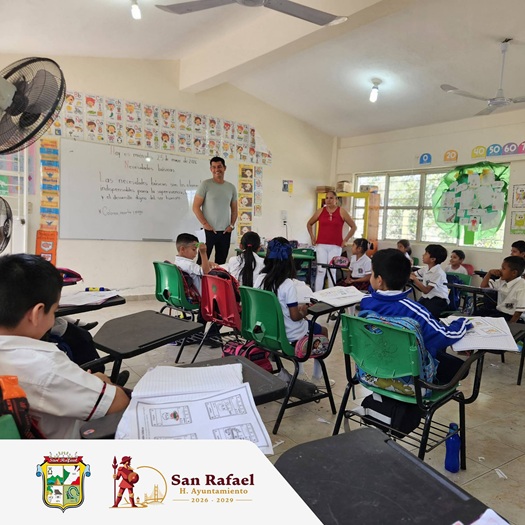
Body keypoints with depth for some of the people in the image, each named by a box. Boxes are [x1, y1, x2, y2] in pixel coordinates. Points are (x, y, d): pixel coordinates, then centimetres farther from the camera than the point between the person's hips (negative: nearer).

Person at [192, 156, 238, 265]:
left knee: (221, 263, 10)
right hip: (208, 231, -4)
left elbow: (234, 209, 17)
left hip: (225, 232, 4)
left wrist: (232, 225, 2)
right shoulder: (205, 184, -3)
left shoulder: (231, 187, 10)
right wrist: (205, 224, -13)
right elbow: (196, 207, -5)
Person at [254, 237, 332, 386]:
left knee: (302, 324, 34)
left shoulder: (260, 279, -8)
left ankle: (300, 373, 37)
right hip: (289, 335, -6)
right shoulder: (288, 285, -25)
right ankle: (317, 378, 31)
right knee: (323, 331, 21)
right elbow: (294, 317, -22)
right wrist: (303, 312, 0)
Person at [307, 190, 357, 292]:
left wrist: (345, 240, 1)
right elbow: (309, 224, 20)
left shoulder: (341, 212, 1)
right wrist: (312, 237, 9)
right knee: (320, 271, 0)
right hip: (321, 245, 1)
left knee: (332, 271, 2)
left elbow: (354, 227, 6)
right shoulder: (320, 211, 6)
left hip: (335, 246, -1)